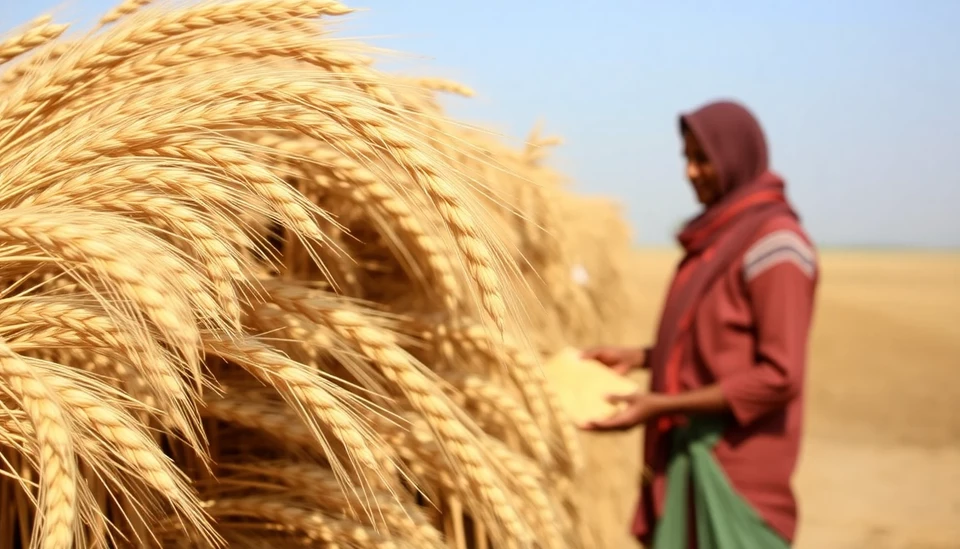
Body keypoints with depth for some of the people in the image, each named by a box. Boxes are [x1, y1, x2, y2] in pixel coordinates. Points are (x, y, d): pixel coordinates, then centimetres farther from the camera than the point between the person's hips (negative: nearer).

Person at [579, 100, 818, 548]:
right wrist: (637, 358, 7)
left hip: (735, 461, -8)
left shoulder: (773, 243, -15)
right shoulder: (721, 234, 11)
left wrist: (662, 405, -20)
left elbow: (780, 375, -19)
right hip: (691, 450, 8)